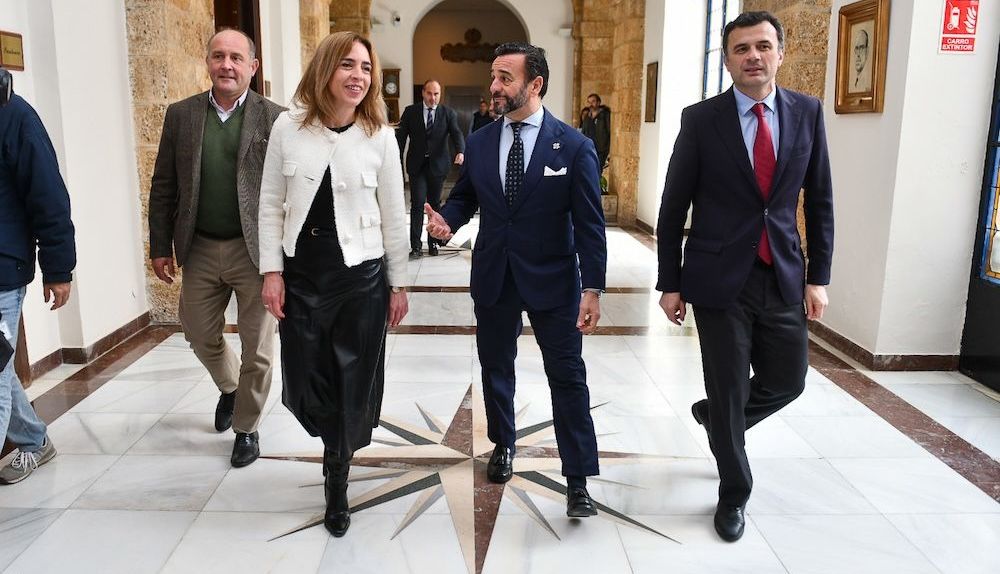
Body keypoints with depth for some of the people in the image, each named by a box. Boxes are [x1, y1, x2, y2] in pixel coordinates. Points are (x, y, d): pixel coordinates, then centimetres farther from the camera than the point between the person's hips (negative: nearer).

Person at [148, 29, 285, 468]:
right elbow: (164, 186, 7)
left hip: (256, 248, -3)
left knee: (257, 347, 5)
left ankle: (246, 427, 25)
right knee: (200, 335, 17)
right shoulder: (181, 115, 4)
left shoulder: (274, 118, -5)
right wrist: (160, 246, 4)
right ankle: (229, 387, 47)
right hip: (200, 248, 4)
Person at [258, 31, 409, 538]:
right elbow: (270, 206, 3)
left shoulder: (380, 135, -5)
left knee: (352, 383, 7)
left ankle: (337, 482, 31)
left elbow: (393, 216, 0)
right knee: (307, 381, 7)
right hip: (301, 272, 1)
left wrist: (399, 284, 2)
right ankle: (339, 451, 40)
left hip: (360, 273, -1)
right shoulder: (288, 127, -3)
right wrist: (271, 271, -3)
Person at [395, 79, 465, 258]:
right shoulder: (410, 111, 3)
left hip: (438, 165, 1)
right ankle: (415, 245, -4)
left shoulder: (448, 113, 2)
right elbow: (401, 137, 2)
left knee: (435, 204, 10)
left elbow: (456, 134, -11)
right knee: (417, 204, -6)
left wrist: (460, 151, -32)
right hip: (417, 165, -1)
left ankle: (433, 242, 21)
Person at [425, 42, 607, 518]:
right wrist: (446, 219, -11)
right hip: (493, 278, 4)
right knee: (496, 369, 17)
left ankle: (578, 481, 11)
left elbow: (589, 223, -9)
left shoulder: (573, 146, -9)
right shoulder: (478, 143, 3)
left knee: (568, 377, 0)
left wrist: (592, 287, -14)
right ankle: (503, 445, 41)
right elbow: (464, 197, 13)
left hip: (552, 281, -4)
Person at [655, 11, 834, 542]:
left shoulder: (807, 112, 3)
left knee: (787, 381, 11)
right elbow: (673, 208, -3)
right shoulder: (701, 119, -6)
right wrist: (670, 283, -4)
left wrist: (818, 276, 3)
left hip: (783, 278, 4)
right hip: (719, 278, -3)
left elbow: (819, 200, 7)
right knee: (728, 389, 5)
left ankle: (715, 416, 43)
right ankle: (734, 492, 28)